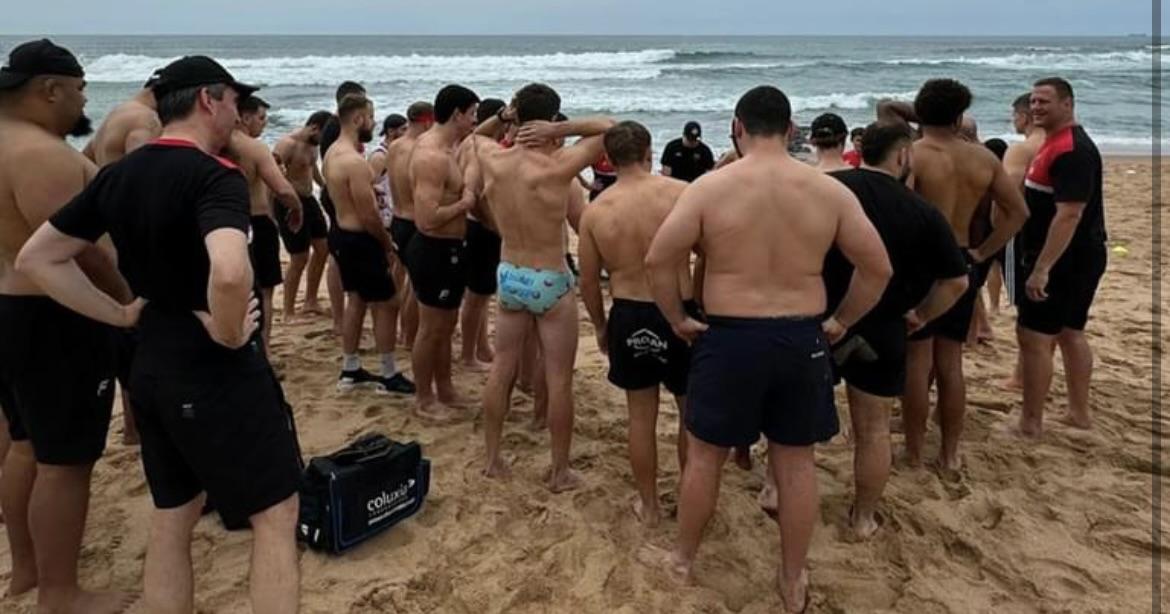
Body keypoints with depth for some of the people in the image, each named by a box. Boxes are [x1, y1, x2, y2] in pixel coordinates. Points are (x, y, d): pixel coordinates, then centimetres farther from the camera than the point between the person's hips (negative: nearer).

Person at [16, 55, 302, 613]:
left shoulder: (117, 176, 6)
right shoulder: (215, 176, -18)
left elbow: (36, 259, 13)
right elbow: (230, 273, -38)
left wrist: (120, 314, 9)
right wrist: (228, 333, -19)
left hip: (151, 368, 8)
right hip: (217, 371, -8)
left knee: (171, 519, 21)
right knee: (276, 514, 6)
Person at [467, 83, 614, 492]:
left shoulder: (491, 159, -6)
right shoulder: (557, 168, -21)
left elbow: (476, 136, 19)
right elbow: (610, 127, -12)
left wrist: (502, 116, 5)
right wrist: (559, 131, -18)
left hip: (508, 276, 6)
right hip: (551, 284, -5)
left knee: (502, 369, 17)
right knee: (559, 380, 7)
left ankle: (491, 459, 29)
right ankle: (560, 472, 18)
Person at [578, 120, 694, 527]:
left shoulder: (595, 211, -3)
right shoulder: (680, 194, -11)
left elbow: (588, 282, 4)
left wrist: (600, 327, 18)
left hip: (629, 317, 2)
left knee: (641, 416, 16)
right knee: (692, 413, 18)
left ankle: (649, 505, 30)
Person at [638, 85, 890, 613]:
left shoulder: (711, 187, -8)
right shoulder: (830, 190, -1)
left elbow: (657, 260, -11)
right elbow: (878, 268, 2)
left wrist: (677, 319, 2)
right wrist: (840, 321, 12)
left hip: (729, 338, -2)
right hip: (802, 339, 3)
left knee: (704, 455, 15)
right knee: (796, 462, 15)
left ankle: (682, 560, 34)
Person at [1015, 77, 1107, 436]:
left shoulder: (1071, 150, -20)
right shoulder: (1058, 144, 14)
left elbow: (1069, 214, -28)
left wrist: (1042, 268, -31)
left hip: (1063, 259, -11)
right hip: (1078, 256, 11)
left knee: (1034, 336, -6)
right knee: (1070, 333, 16)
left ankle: (1030, 423, 2)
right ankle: (1079, 413, 26)